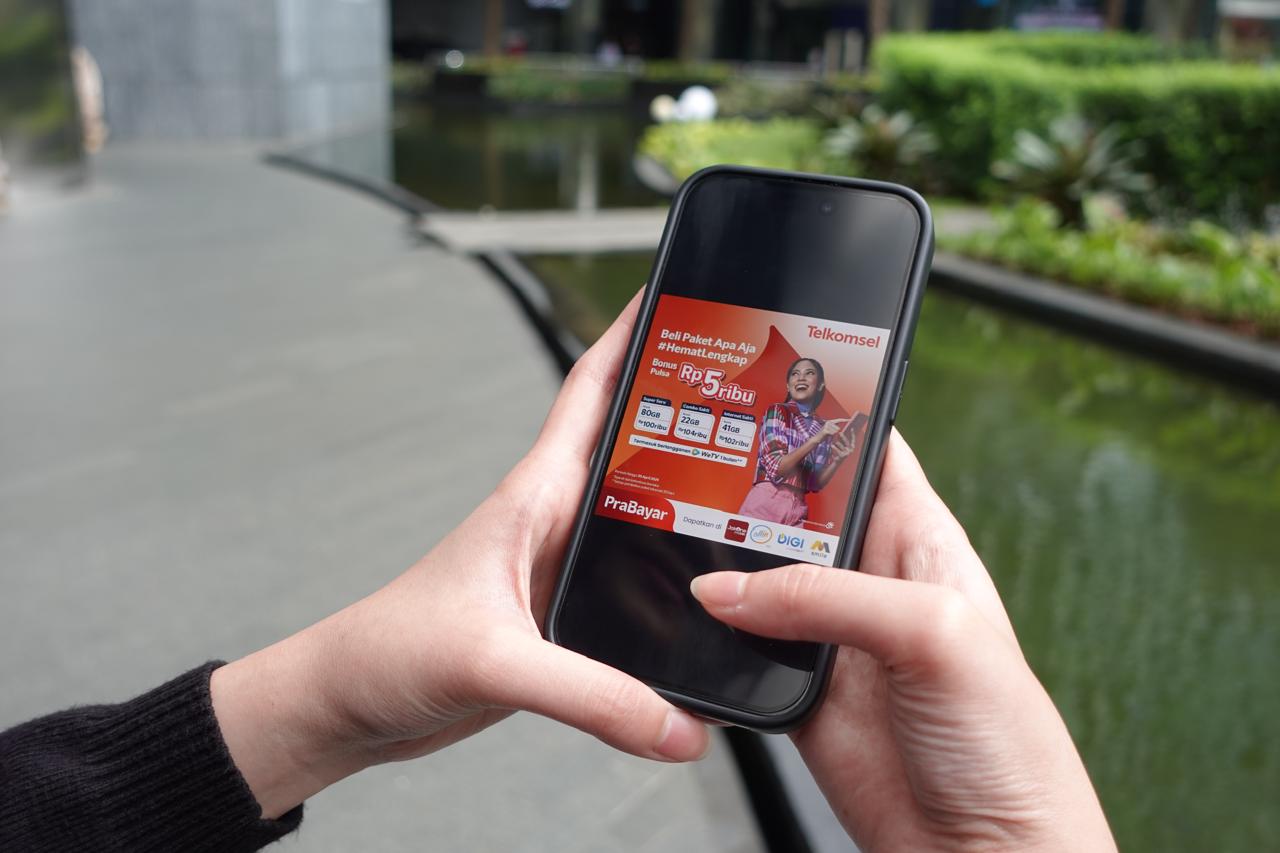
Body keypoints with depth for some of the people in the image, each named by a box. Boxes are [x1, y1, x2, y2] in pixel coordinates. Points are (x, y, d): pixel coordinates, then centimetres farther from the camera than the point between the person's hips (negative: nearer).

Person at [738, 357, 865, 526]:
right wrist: (815, 439, -18)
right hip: (765, 504, -4)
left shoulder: (823, 427, 10)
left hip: (797, 509, 4)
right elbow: (776, 468, -12)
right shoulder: (777, 411, -2)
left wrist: (838, 460, -8)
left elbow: (815, 484, 8)